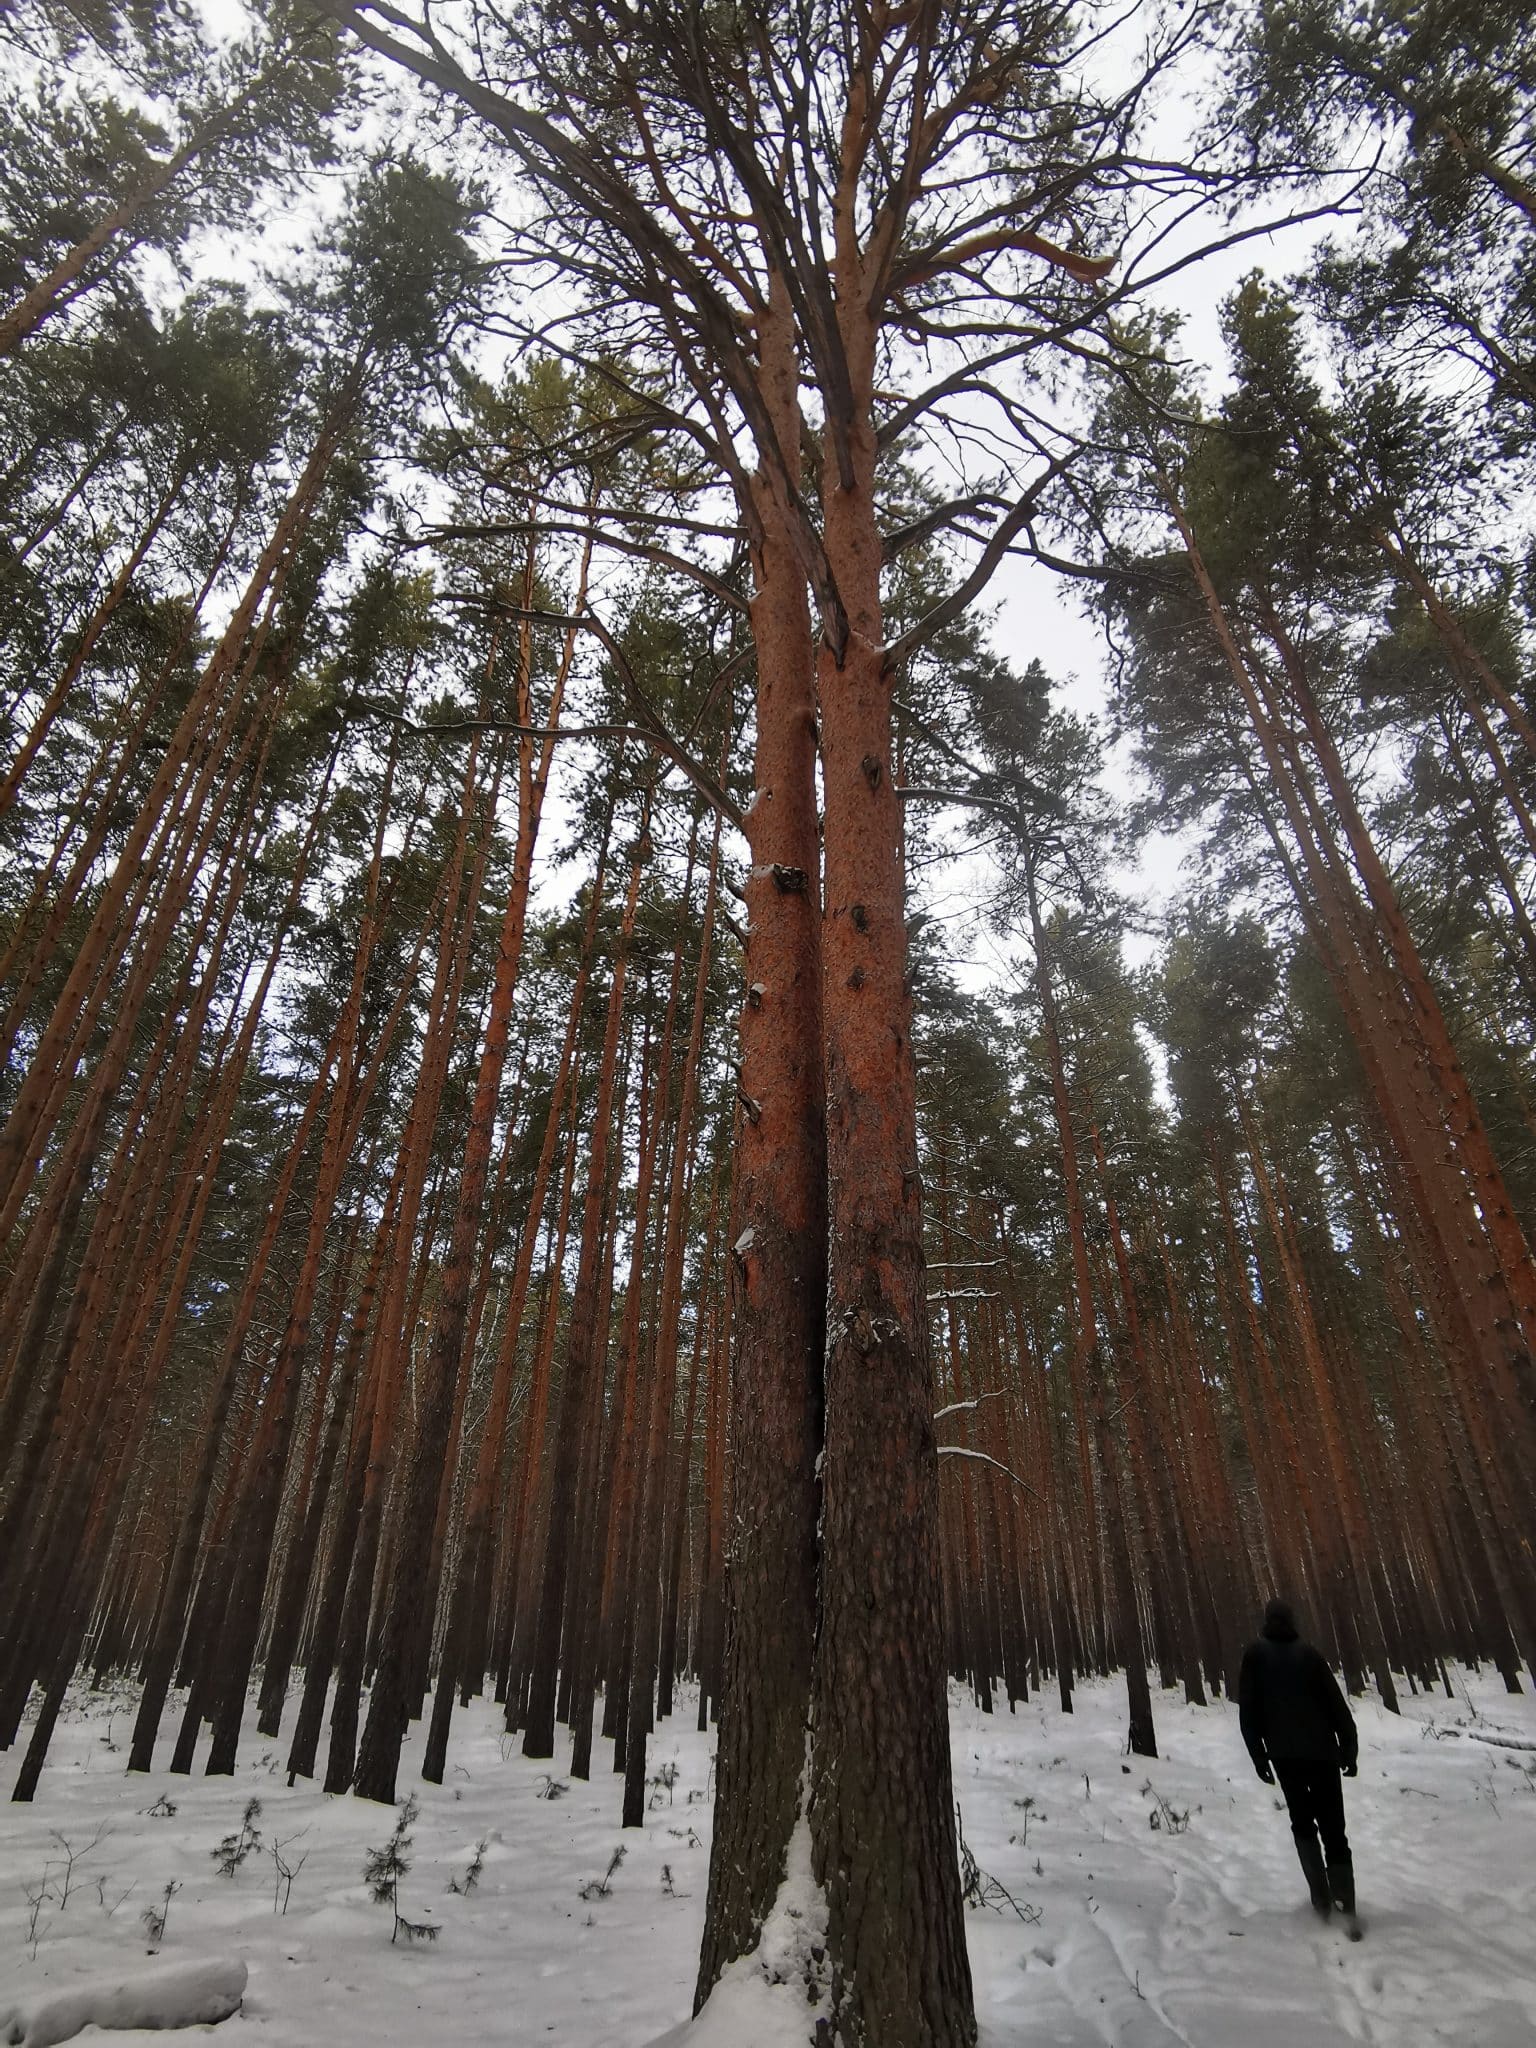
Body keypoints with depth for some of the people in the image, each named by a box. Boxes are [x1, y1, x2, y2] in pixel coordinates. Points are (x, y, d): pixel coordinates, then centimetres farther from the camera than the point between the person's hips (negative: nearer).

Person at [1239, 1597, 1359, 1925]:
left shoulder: (1255, 1654, 4)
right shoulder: (1309, 1653, 4)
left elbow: (1247, 1710, 0)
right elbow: (1337, 1705, 0)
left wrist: (1258, 1756, 5)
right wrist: (1350, 1750, 7)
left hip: (1284, 1754, 0)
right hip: (1322, 1752, 1)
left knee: (1303, 1824, 15)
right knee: (1333, 1829, 6)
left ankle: (1322, 1897, 3)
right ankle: (1345, 1907, -4)